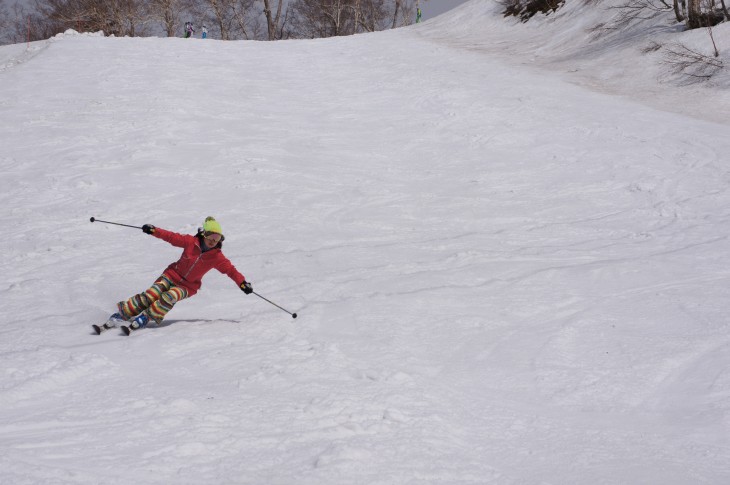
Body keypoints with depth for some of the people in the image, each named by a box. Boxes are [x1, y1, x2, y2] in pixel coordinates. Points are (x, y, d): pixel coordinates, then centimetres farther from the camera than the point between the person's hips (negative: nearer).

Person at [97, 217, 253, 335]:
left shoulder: (216, 257, -7)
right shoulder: (191, 242, -6)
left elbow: (230, 269, -6)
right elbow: (172, 237, -4)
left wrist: (242, 283, -19)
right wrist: (154, 231, -12)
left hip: (188, 286, 0)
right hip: (172, 275, 0)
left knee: (168, 298, -31)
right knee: (150, 295, -18)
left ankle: (141, 321, -31)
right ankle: (115, 318, -17)